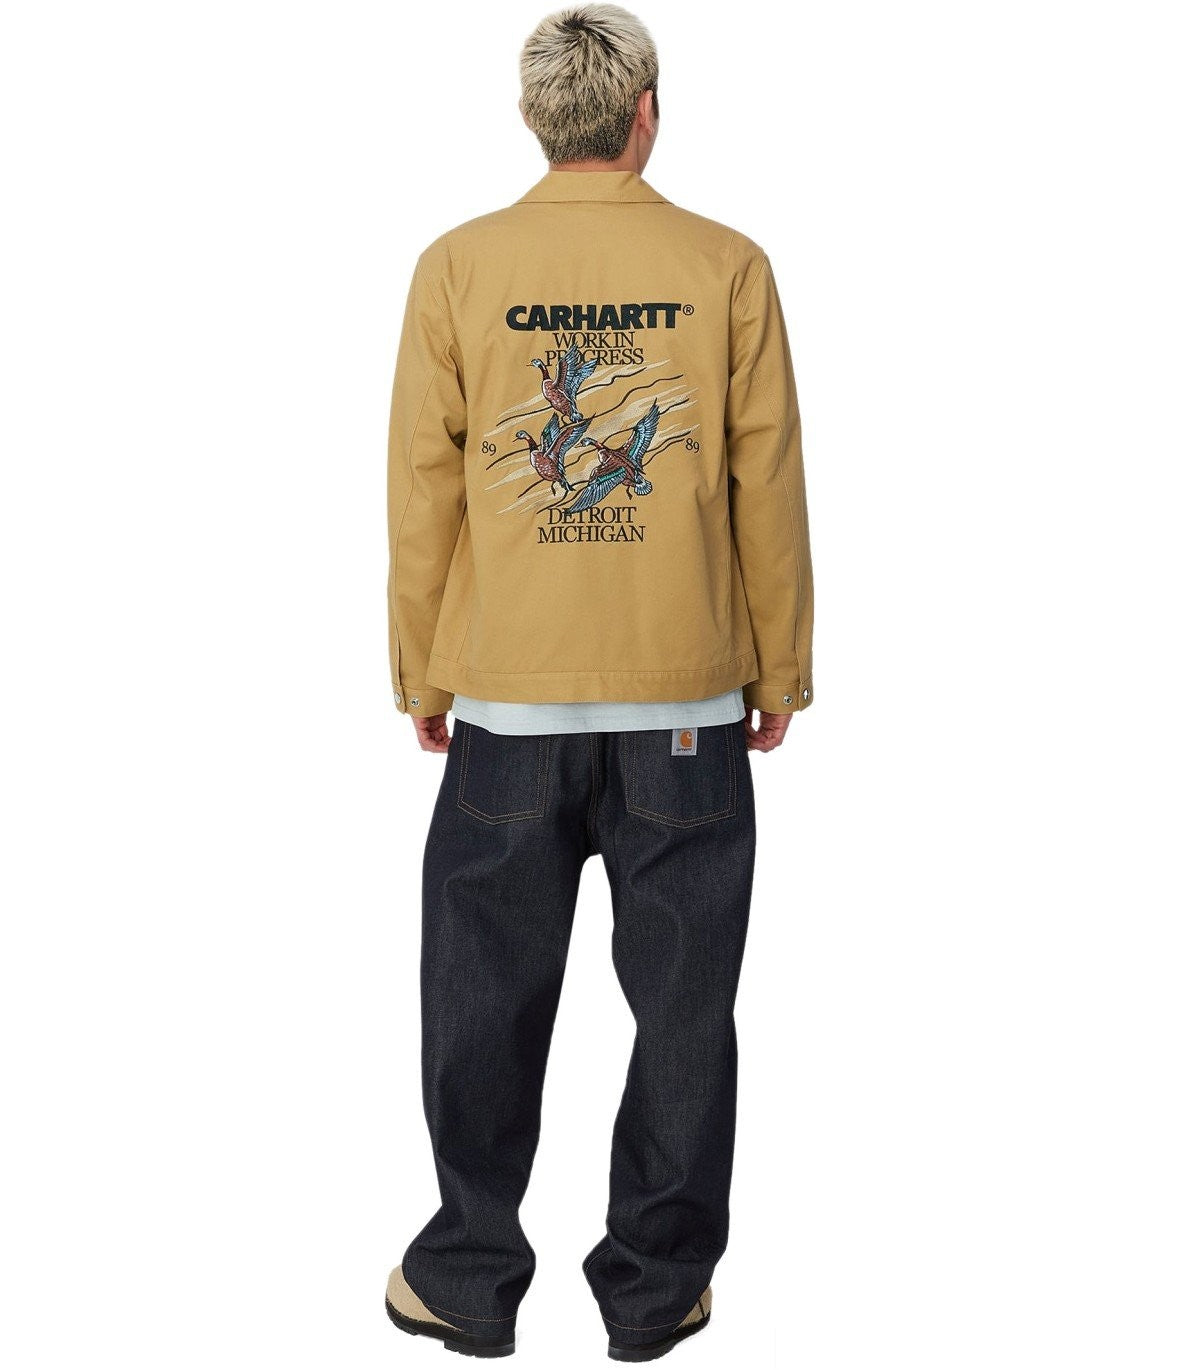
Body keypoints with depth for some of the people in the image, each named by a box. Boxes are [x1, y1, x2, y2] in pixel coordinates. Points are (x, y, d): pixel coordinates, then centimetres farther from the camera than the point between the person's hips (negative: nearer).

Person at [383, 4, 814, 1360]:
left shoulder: (458, 267, 0)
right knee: (681, 1001, 10)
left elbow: (422, 493, 1)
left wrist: (421, 675, 10)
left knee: (487, 994, 12)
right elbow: (769, 490, 0)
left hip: (507, 699, 0)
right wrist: (781, 672, 10)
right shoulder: (728, 268, -1)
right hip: (689, 696, 0)